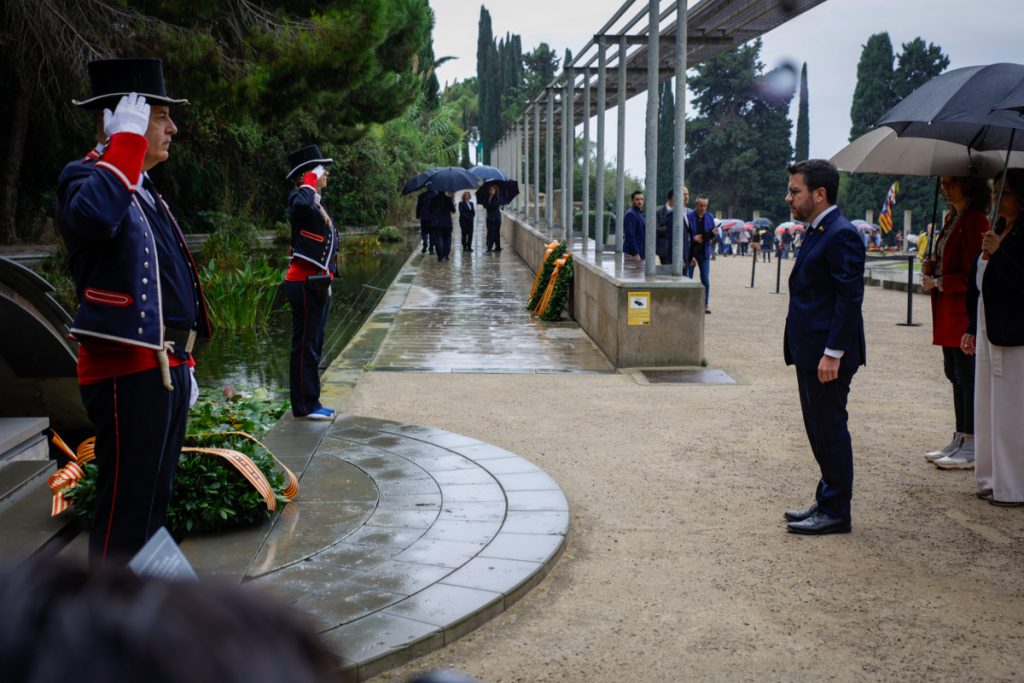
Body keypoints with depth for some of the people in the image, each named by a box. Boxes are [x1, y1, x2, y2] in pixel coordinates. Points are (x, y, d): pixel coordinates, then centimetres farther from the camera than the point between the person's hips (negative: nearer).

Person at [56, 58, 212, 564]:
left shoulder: (144, 190, 20)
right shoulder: (87, 176, -9)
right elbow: (95, 217, -36)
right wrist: (127, 139, -25)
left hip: (164, 366, 10)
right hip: (128, 369, -9)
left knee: (154, 501, 16)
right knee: (125, 507, -5)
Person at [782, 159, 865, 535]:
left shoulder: (841, 235, -16)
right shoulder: (817, 232, 14)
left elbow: (849, 298, -21)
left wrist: (833, 353, -22)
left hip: (828, 354, -10)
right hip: (810, 352, 10)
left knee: (830, 430, -1)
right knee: (819, 429, 16)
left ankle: (835, 513, 9)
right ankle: (827, 501, 27)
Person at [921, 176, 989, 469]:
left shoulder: (976, 222, -14)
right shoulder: (952, 219, 15)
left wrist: (939, 283, -15)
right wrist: (932, 267, 6)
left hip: (966, 311, -10)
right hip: (948, 311, 10)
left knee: (967, 376, -5)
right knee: (955, 374, 14)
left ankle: (972, 448, 2)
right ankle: (960, 441, 23)